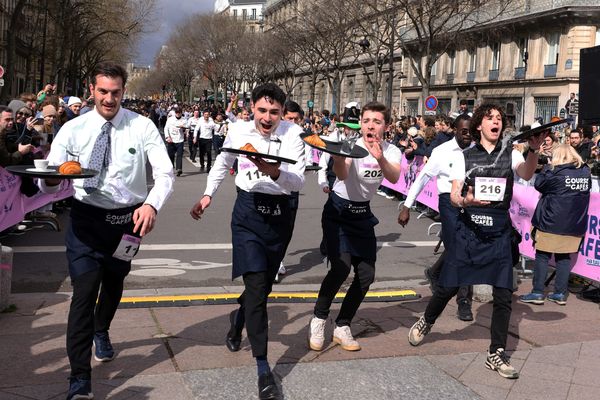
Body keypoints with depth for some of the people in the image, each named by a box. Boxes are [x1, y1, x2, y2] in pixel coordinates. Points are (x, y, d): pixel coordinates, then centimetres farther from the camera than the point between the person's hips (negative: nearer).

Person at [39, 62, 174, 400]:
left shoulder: (142, 127, -9)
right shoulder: (73, 129, -6)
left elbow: (165, 173, -15)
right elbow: (49, 183, -6)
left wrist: (152, 204, -35)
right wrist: (51, 180, -31)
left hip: (128, 218, 2)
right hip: (85, 218, -1)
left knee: (114, 282, 23)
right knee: (84, 291, -11)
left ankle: (101, 332, 54)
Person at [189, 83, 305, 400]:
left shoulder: (292, 133, -11)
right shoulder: (239, 131, -4)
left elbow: (299, 182, -19)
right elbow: (223, 163, 17)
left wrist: (275, 173, -37)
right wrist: (208, 195, 14)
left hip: (279, 213, 1)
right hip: (248, 212, -1)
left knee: (265, 285, 16)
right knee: (256, 285, -12)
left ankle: (238, 317, 52)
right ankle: (263, 369, -9)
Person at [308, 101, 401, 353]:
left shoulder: (391, 152, -8)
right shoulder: (352, 147, -20)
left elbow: (394, 177, -30)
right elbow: (342, 174, -41)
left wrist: (380, 159, -50)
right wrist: (338, 158, -63)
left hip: (363, 214, 5)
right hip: (338, 211, -5)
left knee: (366, 275, 1)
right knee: (341, 267, -22)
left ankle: (342, 327, 18)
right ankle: (318, 319, 0)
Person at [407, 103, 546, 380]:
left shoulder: (511, 154, 4)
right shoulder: (464, 156, 4)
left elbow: (527, 174, -17)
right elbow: (453, 194, -4)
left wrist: (533, 150, -36)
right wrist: (463, 201, -28)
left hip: (499, 233, 1)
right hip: (468, 229, -1)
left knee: (503, 295, -1)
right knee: (448, 287, 1)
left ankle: (496, 354, 12)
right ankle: (425, 322, 31)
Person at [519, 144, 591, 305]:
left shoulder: (556, 171, -13)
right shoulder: (586, 171, 4)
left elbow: (538, 184, -3)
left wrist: (548, 167, 7)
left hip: (552, 222, -5)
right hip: (575, 225, 5)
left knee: (542, 256, 3)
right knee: (564, 257, 12)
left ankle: (537, 293, 3)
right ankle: (560, 294, 13)